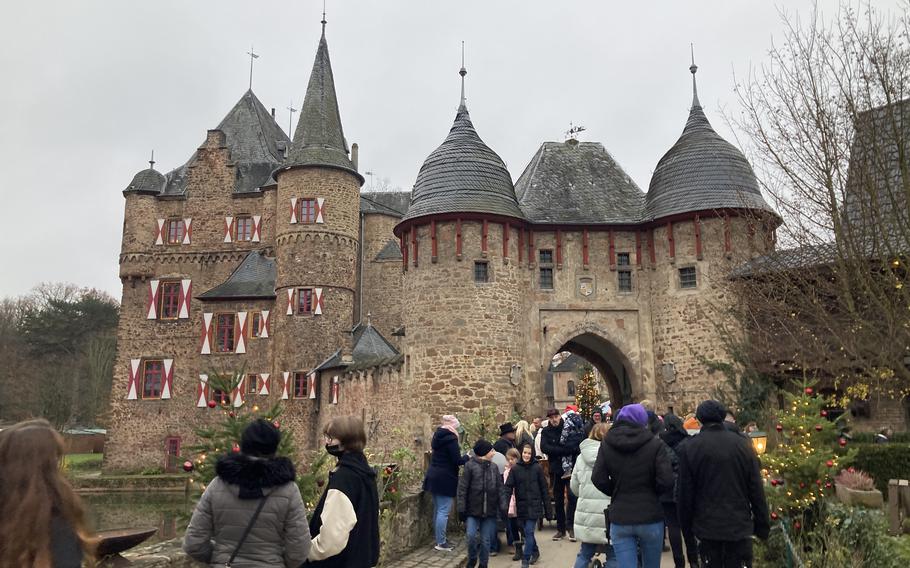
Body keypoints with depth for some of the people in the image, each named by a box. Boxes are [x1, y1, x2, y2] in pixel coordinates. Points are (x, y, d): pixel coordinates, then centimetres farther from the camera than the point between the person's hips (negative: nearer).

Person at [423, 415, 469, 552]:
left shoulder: (438, 436, 11)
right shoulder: (451, 438, -15)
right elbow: (457, 461, -17)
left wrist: (462, 457, 16)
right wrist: (467, 457, 2)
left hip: (434, 477, 9)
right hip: (445, 479, -9)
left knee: (438, 510, 16)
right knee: (443, 512, -4)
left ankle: (439, 538, 24)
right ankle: (441, 542, -1)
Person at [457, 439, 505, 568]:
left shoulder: (494, 467, 5)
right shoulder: (470, 466, -8)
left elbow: (500, 489, 7)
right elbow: (462, 488, -8)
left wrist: (503, 507, -1)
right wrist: (461, 508, -11)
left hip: (489, 511, 3)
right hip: (473, 510, -3)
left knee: (485, 540, 7)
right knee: (471, 536, -11)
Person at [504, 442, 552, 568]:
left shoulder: (537, 468, -3)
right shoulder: (515, 469, 0)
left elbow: (544, 489, 0)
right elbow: (508, 487, -5)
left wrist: (548, 509, -1)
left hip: (534, 505, -2)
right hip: (521, 506, 2)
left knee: (529, 532, -7)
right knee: (527, 532, 13)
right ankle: (535, 552, 36)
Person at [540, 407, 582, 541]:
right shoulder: (546, 432, 1)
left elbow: (580, 443, -2)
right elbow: (544, 448, -16)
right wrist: (565, 450, -24)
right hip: (556, 469, 2)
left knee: (572, 496, -9)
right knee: (558, 500, 9)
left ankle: (571, 526, -1)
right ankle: (560, 529, 18)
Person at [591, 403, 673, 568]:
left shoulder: (607, 444, 0)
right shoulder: (655, 444, -7)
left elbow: (598, 479, -6)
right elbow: (666, 481, -14)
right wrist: (651, 492, 6)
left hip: (619, 519, 1)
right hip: (650, 517, -1)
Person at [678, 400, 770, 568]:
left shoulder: (689, 448, -7)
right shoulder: (742, 444, -3)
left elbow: (685, 494, -4)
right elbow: (757, 490, 0)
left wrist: (686, 524, 8)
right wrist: (763, 526, 8)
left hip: (707, 528, -1)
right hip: (740, 527, 1)